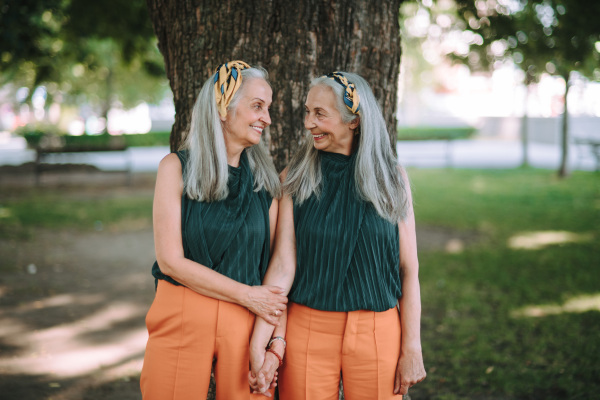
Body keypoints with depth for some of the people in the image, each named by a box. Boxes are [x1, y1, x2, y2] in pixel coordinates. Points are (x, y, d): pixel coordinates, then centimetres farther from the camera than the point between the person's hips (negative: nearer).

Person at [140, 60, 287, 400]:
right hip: (182, 319, -2)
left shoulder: (265, 178, 6)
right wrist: (248, 295, -10)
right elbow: (171, 260, -9)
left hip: (246, 323, 2)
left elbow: (276, 261, 5)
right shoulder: (177, 167, -4)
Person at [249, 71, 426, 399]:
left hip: (377, 333, 0)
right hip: (307, 330, 0)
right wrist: (259, 346, -14)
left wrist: (411, 349, -2)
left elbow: (409, 270, 2)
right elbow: (283, 264, -7)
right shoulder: (294, 179, 0)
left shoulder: (391, 178, 1)